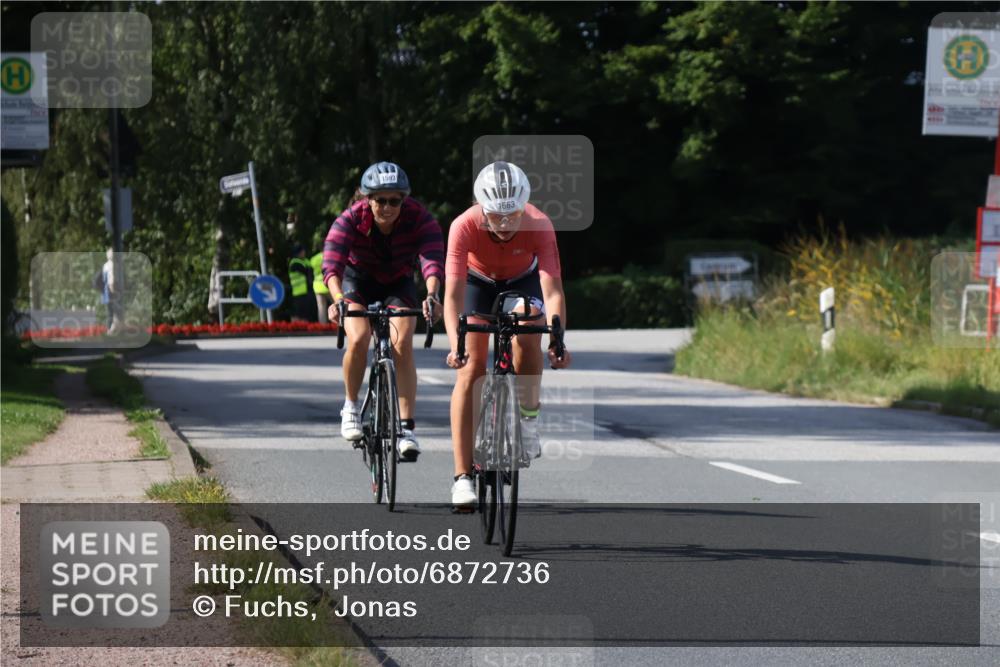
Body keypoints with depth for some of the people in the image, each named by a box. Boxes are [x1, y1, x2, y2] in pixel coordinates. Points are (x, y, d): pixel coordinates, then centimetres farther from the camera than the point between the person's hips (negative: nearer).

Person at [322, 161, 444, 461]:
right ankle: (351, 406, -2)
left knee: (402, 346, -22)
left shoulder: (419, 219, -26)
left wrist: (432, 295, -58)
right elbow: (332, 265, -38)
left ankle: (407, 428, -19)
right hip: (357, 282, 0)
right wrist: (338, 299, -57)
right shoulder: (350, 220, -27)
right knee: (359, 340, -26)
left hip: (398, 284, 0)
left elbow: (433, 260, -38)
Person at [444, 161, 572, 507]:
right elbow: (453, 293, -41)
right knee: (471, 369, -12)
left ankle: (527, 417, -5)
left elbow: (553, 291, -39)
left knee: (528, 336, -31)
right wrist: (456, 345, -55)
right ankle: (463, 476, -11)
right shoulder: (464, 227, -36)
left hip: (523, 280, 0)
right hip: (478, 281, 0)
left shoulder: (539, 226, -34)